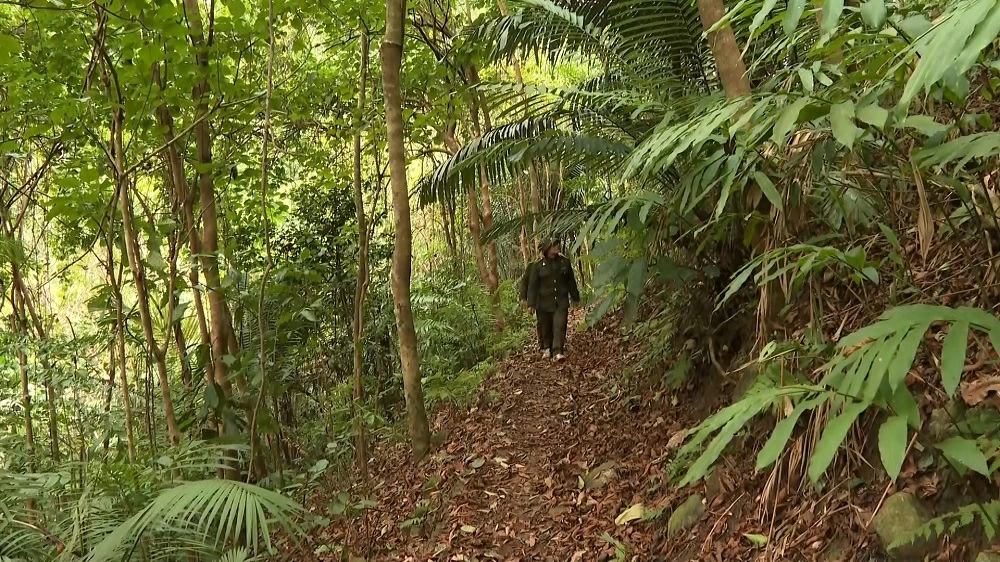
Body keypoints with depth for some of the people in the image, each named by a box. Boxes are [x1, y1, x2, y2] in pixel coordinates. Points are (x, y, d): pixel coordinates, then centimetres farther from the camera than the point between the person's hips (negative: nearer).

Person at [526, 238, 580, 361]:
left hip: (561, 301, 1)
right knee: (545, 327, 9)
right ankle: (546, 349, 28)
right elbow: (533, 285, -3)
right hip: (544, 302, -1)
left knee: (560, 326, -9)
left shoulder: (565, 261, 3)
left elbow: (571, 281, 13)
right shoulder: (538, 265, -5)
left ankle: (558, 352, -11)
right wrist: (531, 303, -7)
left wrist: (575, 297, 20)